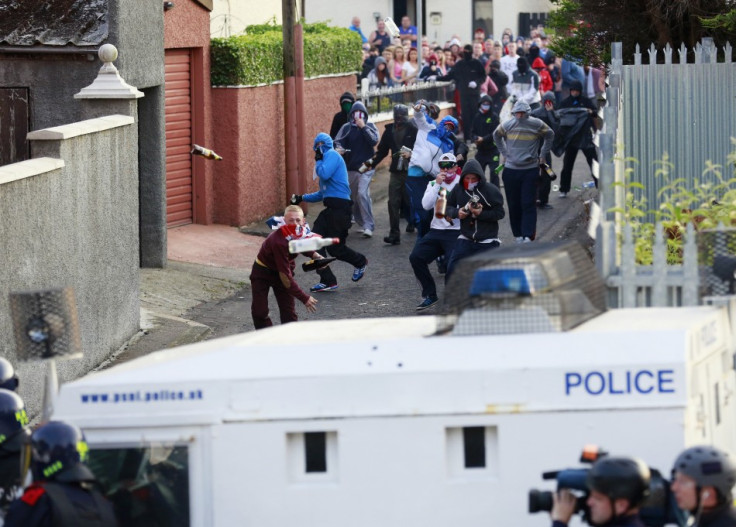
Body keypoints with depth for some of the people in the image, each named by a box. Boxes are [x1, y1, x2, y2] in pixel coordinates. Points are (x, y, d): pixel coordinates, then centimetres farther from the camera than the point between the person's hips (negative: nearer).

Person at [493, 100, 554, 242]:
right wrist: (504, 153, 17)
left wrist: (542, 155, 11)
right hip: (510, 170, 2)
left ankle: (528, 235, -11)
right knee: (514, 204, 4)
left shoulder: (536, 124, -5)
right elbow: (497, 136, 22)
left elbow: (549, 135, 13)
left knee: (528, 204, -8)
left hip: (531, 169, -2)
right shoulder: (507, 125, 1)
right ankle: (518, 234, 14)